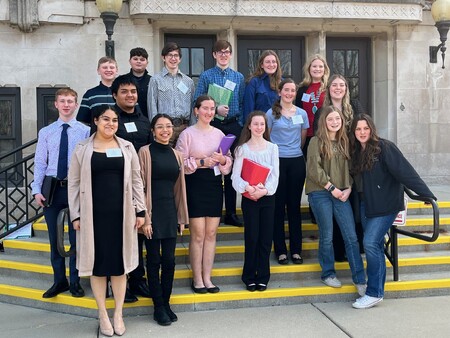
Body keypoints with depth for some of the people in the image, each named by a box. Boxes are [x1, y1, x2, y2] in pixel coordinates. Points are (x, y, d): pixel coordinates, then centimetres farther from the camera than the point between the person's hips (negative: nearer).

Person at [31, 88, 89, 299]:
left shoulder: (85, 131, -4)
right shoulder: (46, 132, 5)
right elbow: (40, 163, 4)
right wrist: (37, 190, -3)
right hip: (52, 188, 3)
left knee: (76, 237, 7)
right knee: (54, 237, 11)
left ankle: (75, 282, 21)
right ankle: (59, 281, 26)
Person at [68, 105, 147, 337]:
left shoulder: (127, 147, 6)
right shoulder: (82, 149, 2)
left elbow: (136, 180, 8)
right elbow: (74, 183, 2)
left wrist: (140, 211, 3)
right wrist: (75, 215, -2)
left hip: (121, 213, 1)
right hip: (93, 214, -1)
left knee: (119, 263, 8)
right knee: (98, 263, 6)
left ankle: (118, 314, 22)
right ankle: (103, 315, 20)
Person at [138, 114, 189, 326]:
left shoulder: (176, 155, 11)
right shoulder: (145, 152, -5)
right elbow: (140, 184, -7)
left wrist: (181, 217, 13)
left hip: (170, 211, 5)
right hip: (152, 210, -5)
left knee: (169, 260, 7)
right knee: (154, 260, 3)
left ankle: (166, 303, 21)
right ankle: (159, 307, 14)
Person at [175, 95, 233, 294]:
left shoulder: (219, 134, 10)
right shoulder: (187, 134, -4)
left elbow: (230, 160, 13)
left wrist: (223, 160, -8)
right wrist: (201, 162, -19)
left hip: (215, 184, 5)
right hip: (195, 185, -4)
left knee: (211, 233, 8)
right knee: (198, 235, -1)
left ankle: (207, 277, 18)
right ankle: (197, 279, 13)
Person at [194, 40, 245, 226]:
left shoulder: (239, 77, 11)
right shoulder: (206, 76, 3)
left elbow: (242, 104, 8)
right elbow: (197, 102, -4)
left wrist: (240, 125, -1)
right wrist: (215, 110, -16)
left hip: (233, 127, 2)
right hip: (212, 126, -2)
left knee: (232, 169, 6)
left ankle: (231, 213, 14)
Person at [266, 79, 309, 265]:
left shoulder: (302, 113, 10)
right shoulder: (271, 113, 1)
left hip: (297, 162, 3)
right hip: (277, 161, -2)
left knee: (294, 206, 6)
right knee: (278, 206, 1)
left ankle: (296, 249, 12)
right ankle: (280, 250, 8)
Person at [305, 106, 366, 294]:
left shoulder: (344, 142, 14)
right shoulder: (316, 141, -3)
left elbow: (349, 168, 14)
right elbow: (314, 169, -10)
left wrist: (348, 188, -1)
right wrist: (331, 188, -10)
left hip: (341, 194, 4)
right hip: (320, 194, -4)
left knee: (351, 236, -1)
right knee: (327, 236, 3)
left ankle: (359, 279, 4)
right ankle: (328, 274, 20)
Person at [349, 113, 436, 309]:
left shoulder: (383, 147, -12)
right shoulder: (356, 153, 10)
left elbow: (404, 171, -19)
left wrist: (426, 193, -22)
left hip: (386, 204, -7)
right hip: (366, 205, 7)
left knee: (371, 243, -14)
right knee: (376, 246, 11)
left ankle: (374, 293, -6)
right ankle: (379, 289, 22)